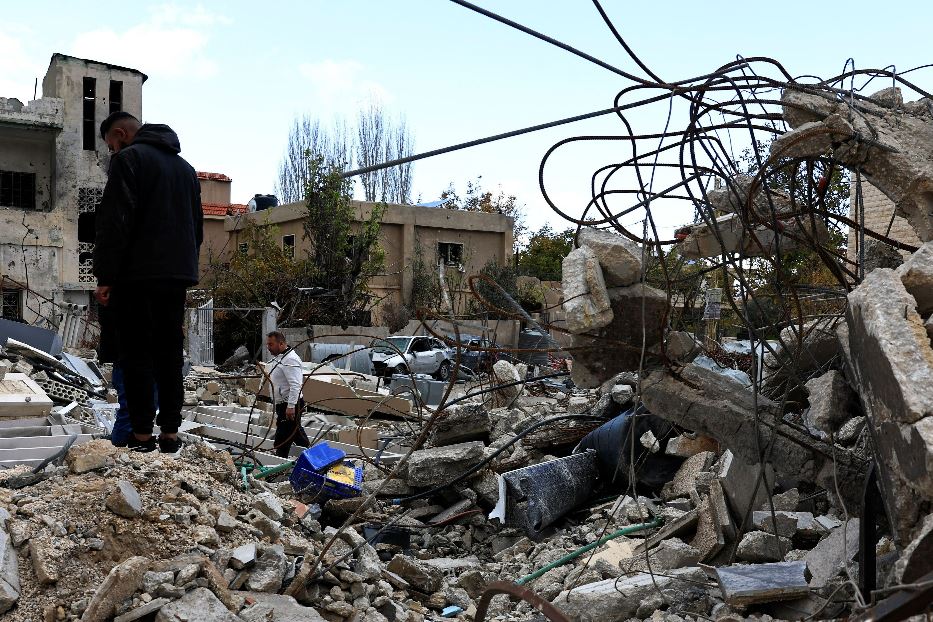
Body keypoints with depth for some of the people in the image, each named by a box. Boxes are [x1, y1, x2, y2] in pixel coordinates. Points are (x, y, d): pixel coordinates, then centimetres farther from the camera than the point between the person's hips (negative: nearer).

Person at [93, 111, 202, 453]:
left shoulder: (129, 158, -4)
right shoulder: (185, 167, 21)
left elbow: (114, 222, -12)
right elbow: (197, 227, 25)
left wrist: (105, 277, -11)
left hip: (138, 275, -7)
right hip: (178, 274, 7)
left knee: (136, 352, -3)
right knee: (169, 352, 8)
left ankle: (142, 435, -3)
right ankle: (170, 432, 9)